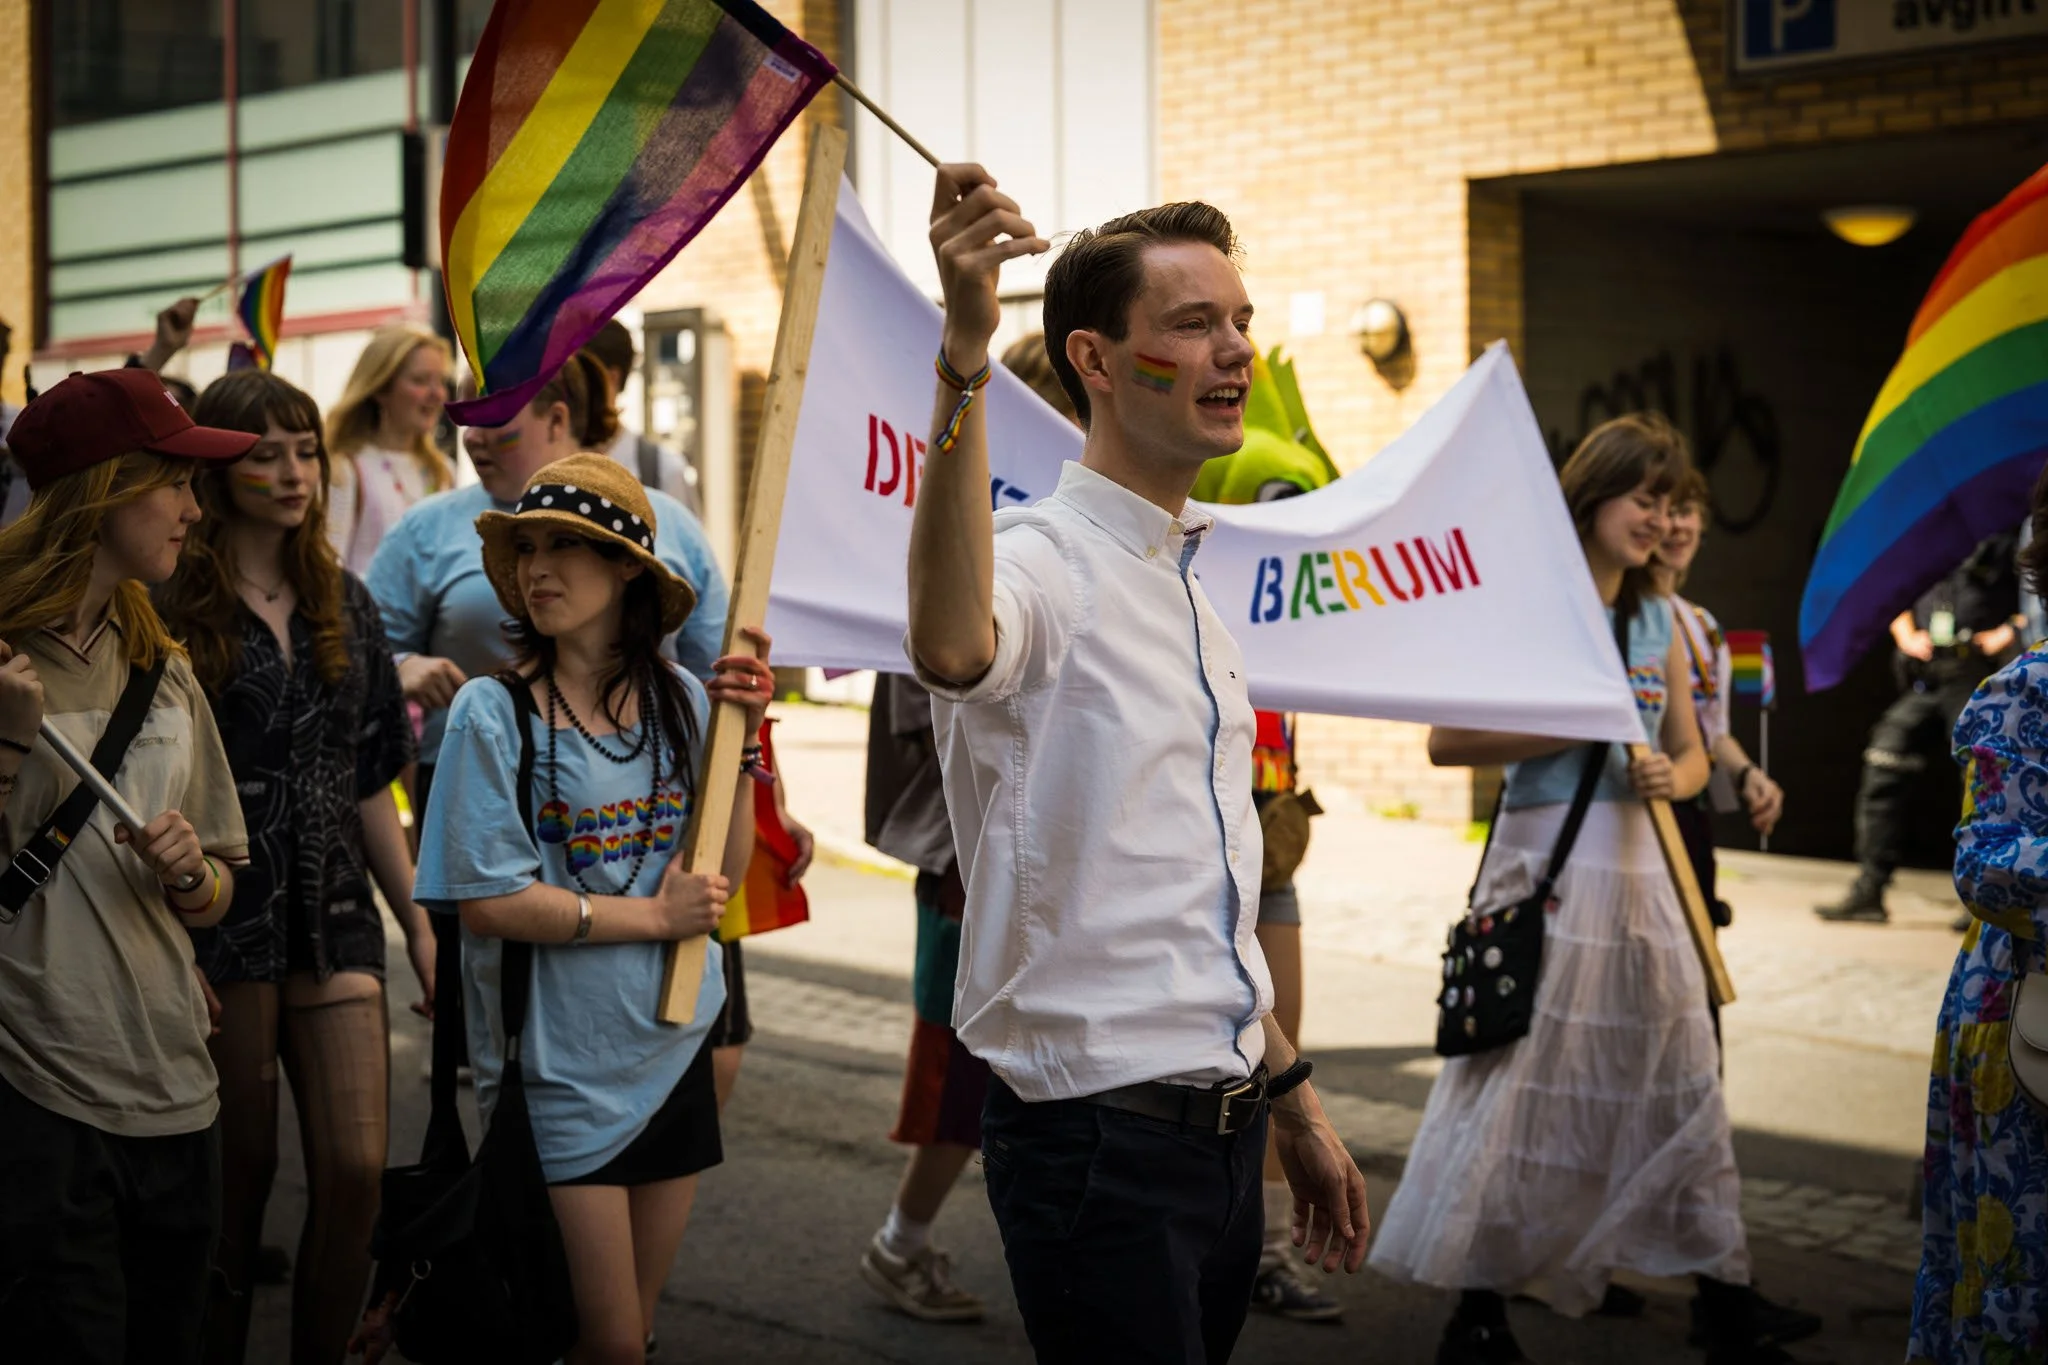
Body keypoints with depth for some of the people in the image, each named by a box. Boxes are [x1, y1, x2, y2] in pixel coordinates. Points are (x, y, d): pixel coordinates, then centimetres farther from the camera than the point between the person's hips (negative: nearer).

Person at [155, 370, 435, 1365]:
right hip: (225, 917, -4)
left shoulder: (343, 603, 11)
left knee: (357, 1171, -2)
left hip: (334, 918, 4)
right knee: (240, 1171, 6)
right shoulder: (175, 608, -5)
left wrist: (420, 924, 13)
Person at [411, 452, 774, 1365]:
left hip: (673, 1052, 5)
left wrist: (740, 738, -8)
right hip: (561, 1070, -5)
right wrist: (653, 916, -12)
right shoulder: (493, 712, -12)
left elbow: (720, 878, 1)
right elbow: (487, 901, -15)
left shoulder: (681, 700, 0)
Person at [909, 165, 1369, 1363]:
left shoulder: (1193, 590, 14)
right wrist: (965, 356, -49)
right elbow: (951, 645, -41)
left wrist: (1291, 1098, 23)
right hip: (1098, 1131, -8)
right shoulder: (1045, 564, -13)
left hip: (1224, 1123, 8)